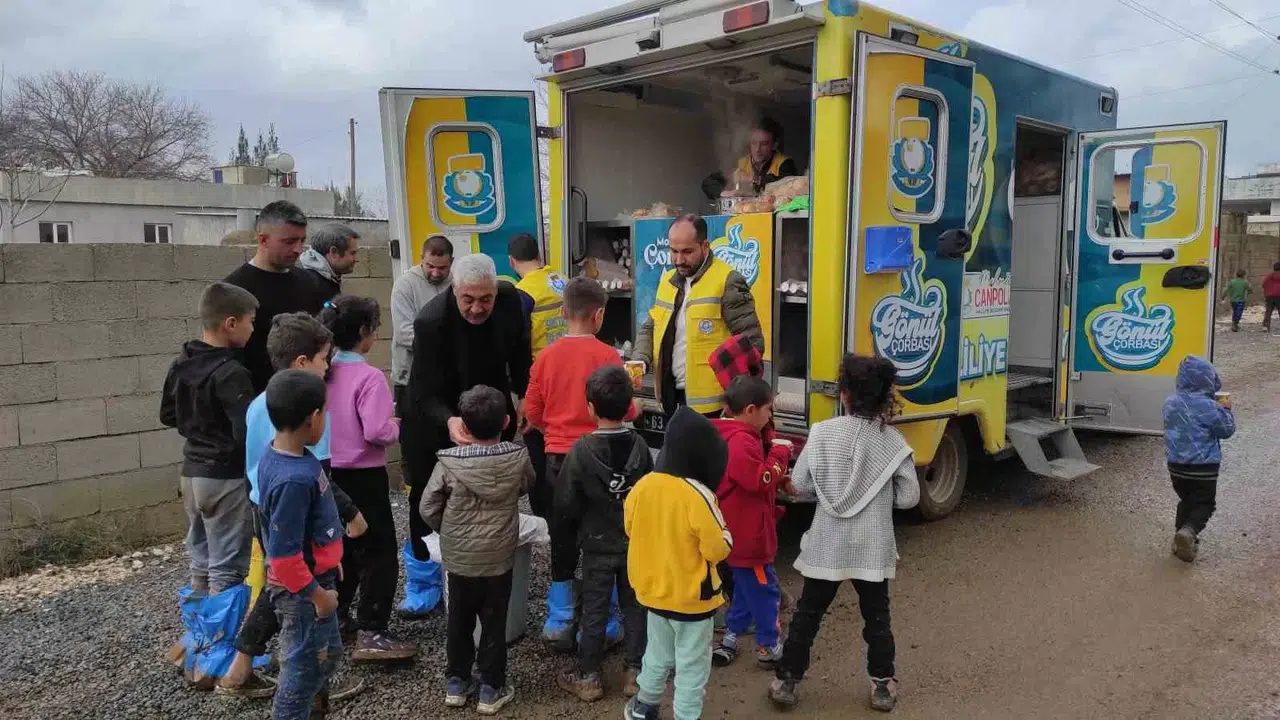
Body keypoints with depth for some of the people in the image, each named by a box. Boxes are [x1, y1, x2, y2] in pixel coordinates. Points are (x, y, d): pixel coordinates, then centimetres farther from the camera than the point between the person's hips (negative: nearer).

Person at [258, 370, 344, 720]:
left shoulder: (280, 454, -3)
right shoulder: (294, 479, -33)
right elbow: (283, 556, -30)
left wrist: (328, 559, 19)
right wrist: (317, 594, -18)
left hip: (314, 577, 9)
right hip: (302, 590, -9)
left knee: (328, 651, 26)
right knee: (305, 665, 11)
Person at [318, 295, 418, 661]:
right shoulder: (369, 377, -19)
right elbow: (378, 432, -24)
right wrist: (397, 425, -6)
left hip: (329, 473, 7)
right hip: (363, 477, -7)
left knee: (341, 546, 23)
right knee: (380, 554, 1)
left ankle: (335, 615, 36)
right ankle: (371, 634, 0)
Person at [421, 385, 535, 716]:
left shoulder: (449, 462, -16)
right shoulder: (518, 458, -12)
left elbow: (428, 509, -11)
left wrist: (449, 532, 8)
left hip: (458, 558, 0)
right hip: (499, 558, 0)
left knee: (460, 621, 17)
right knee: (494, 624, 11)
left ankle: (457, 683, 29)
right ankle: (491, 689, 20)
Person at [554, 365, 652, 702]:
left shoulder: (582, 449, -20)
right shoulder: (640, 445, -11)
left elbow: (566, 503, -14)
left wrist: (573, 533, 6)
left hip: (598, 544, -3)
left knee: (595, 611, 9)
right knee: (635, 606, 15)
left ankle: (588, 678, 20)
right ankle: (636, 672, 24)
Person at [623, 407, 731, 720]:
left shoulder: (643, 485, -9)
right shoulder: (698, 496, -26)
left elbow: (630, 528, 6)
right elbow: (718, 548, -20)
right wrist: (723, 533, 0)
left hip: (653, 590, 6)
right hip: (692, 597, -6)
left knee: (657, 655, 26)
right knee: (692, 667, 11)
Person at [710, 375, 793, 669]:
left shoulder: (736, 436, 9)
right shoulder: (741, 442, -25)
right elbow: (761, 480, -28)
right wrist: (779, 452, -17)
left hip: (741, 531, 11)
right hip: (747, 534, -11)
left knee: (747, 586, 23)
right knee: (763, 589, 5)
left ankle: (731, 638, 32)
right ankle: (768, 647, 18)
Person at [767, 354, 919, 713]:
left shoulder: (823, 432, -11)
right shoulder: (893, 441, -9)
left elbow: (800, 484, -5)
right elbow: (908, 498, -4)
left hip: (827, 543, 0)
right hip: (872, 546, 0)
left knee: (807, 612, 13)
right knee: (876, 616, 17)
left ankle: (787, 681, 21)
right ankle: (883, 686, 26)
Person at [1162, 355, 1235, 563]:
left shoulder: (1171, 403, 2)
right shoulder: (1209, 407, -19)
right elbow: (1226, 430, -7)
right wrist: (1226, 410, 9)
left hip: (1176, 465, 5)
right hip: (1203, 467, -5)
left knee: (1186, 501, 22)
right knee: (1204, 503, 6)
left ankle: (1182, 537, 17)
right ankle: (1189, 531, -18)